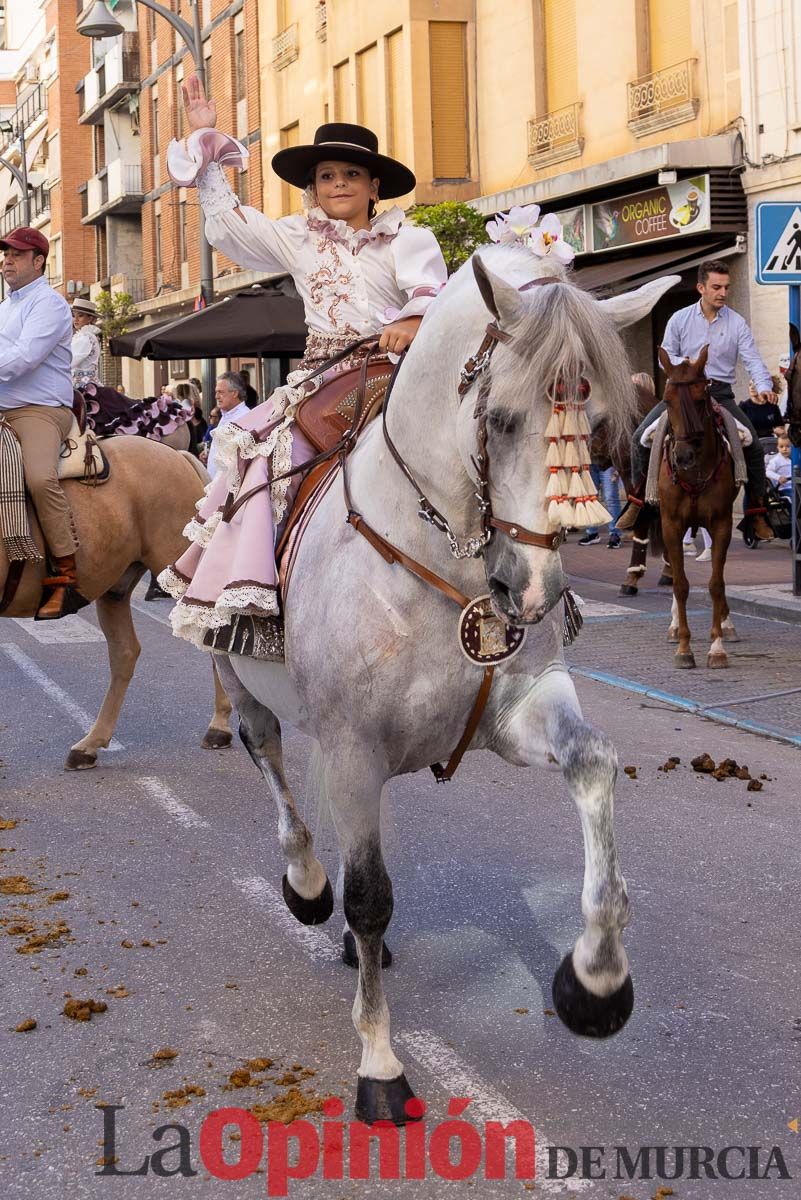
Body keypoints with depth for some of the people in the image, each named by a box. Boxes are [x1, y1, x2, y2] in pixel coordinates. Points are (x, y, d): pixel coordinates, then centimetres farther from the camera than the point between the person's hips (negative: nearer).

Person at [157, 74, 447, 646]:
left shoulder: (406, 237, 6)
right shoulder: (300, 238, 19)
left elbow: (430, 286, -12)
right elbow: (228, 224, 22)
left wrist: (415, 320, -37)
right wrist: (207, 146, 20)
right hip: (320, 379, 3)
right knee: (263, 447, -17)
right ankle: (240, 590, -17)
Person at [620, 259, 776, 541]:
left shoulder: (737, 323, 0)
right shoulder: (680, 319, 2)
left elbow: (752, 359, -7)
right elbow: (666, 356, 8)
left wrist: (764, 386, -26)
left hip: (720, 393, 0)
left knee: (753, 446, -16)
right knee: (641, 437, -14)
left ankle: (757, 513, -2)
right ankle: (637, 501, 4)